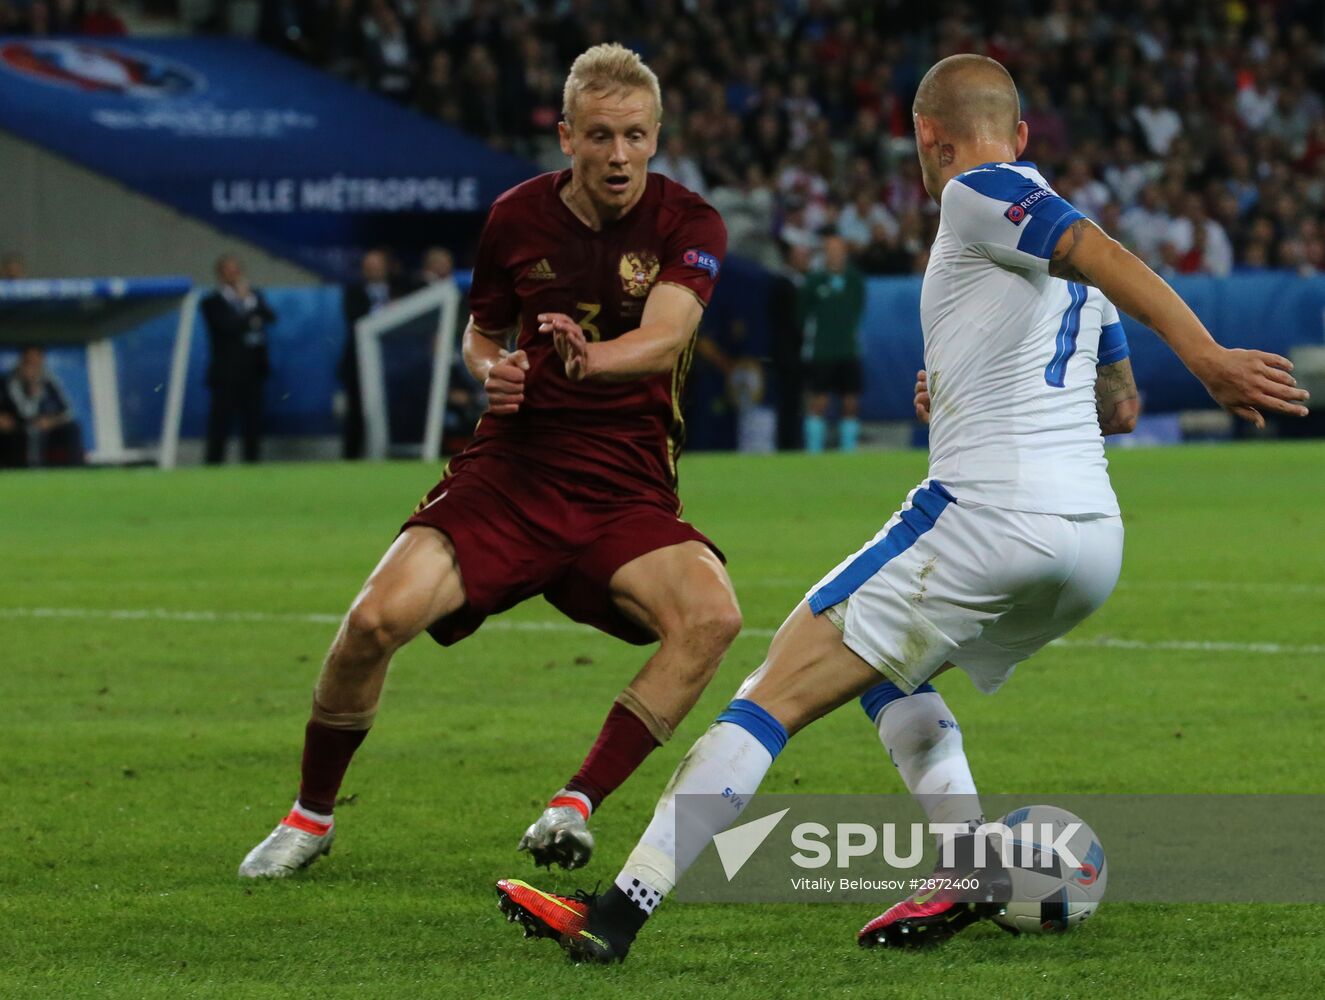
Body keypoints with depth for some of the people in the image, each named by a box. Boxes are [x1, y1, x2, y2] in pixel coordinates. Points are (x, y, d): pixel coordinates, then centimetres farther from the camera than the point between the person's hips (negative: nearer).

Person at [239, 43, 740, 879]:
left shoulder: (688, 225, -5)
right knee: (378, 617, -20)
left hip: (627, 491, -1)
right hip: (510, 469, 1)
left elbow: (665, 336, -23)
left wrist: (591, 358, -44)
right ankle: (311, 816, 3)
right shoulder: (518, 218, 3)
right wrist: (492, 368, -5)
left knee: (712, 615, -31)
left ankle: (576, 807, -20)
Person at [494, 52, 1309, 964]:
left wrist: (1207, 357, -30)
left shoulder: (979, 197, -1)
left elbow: (1110, 260, -18)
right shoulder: (1057, 223, 23)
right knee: (882, 665, 29)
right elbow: (1118, 404, 33)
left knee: (778, 693, -7)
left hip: (990, 513, -8)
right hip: (1094, 539, 8)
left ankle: (619, 913, -14)